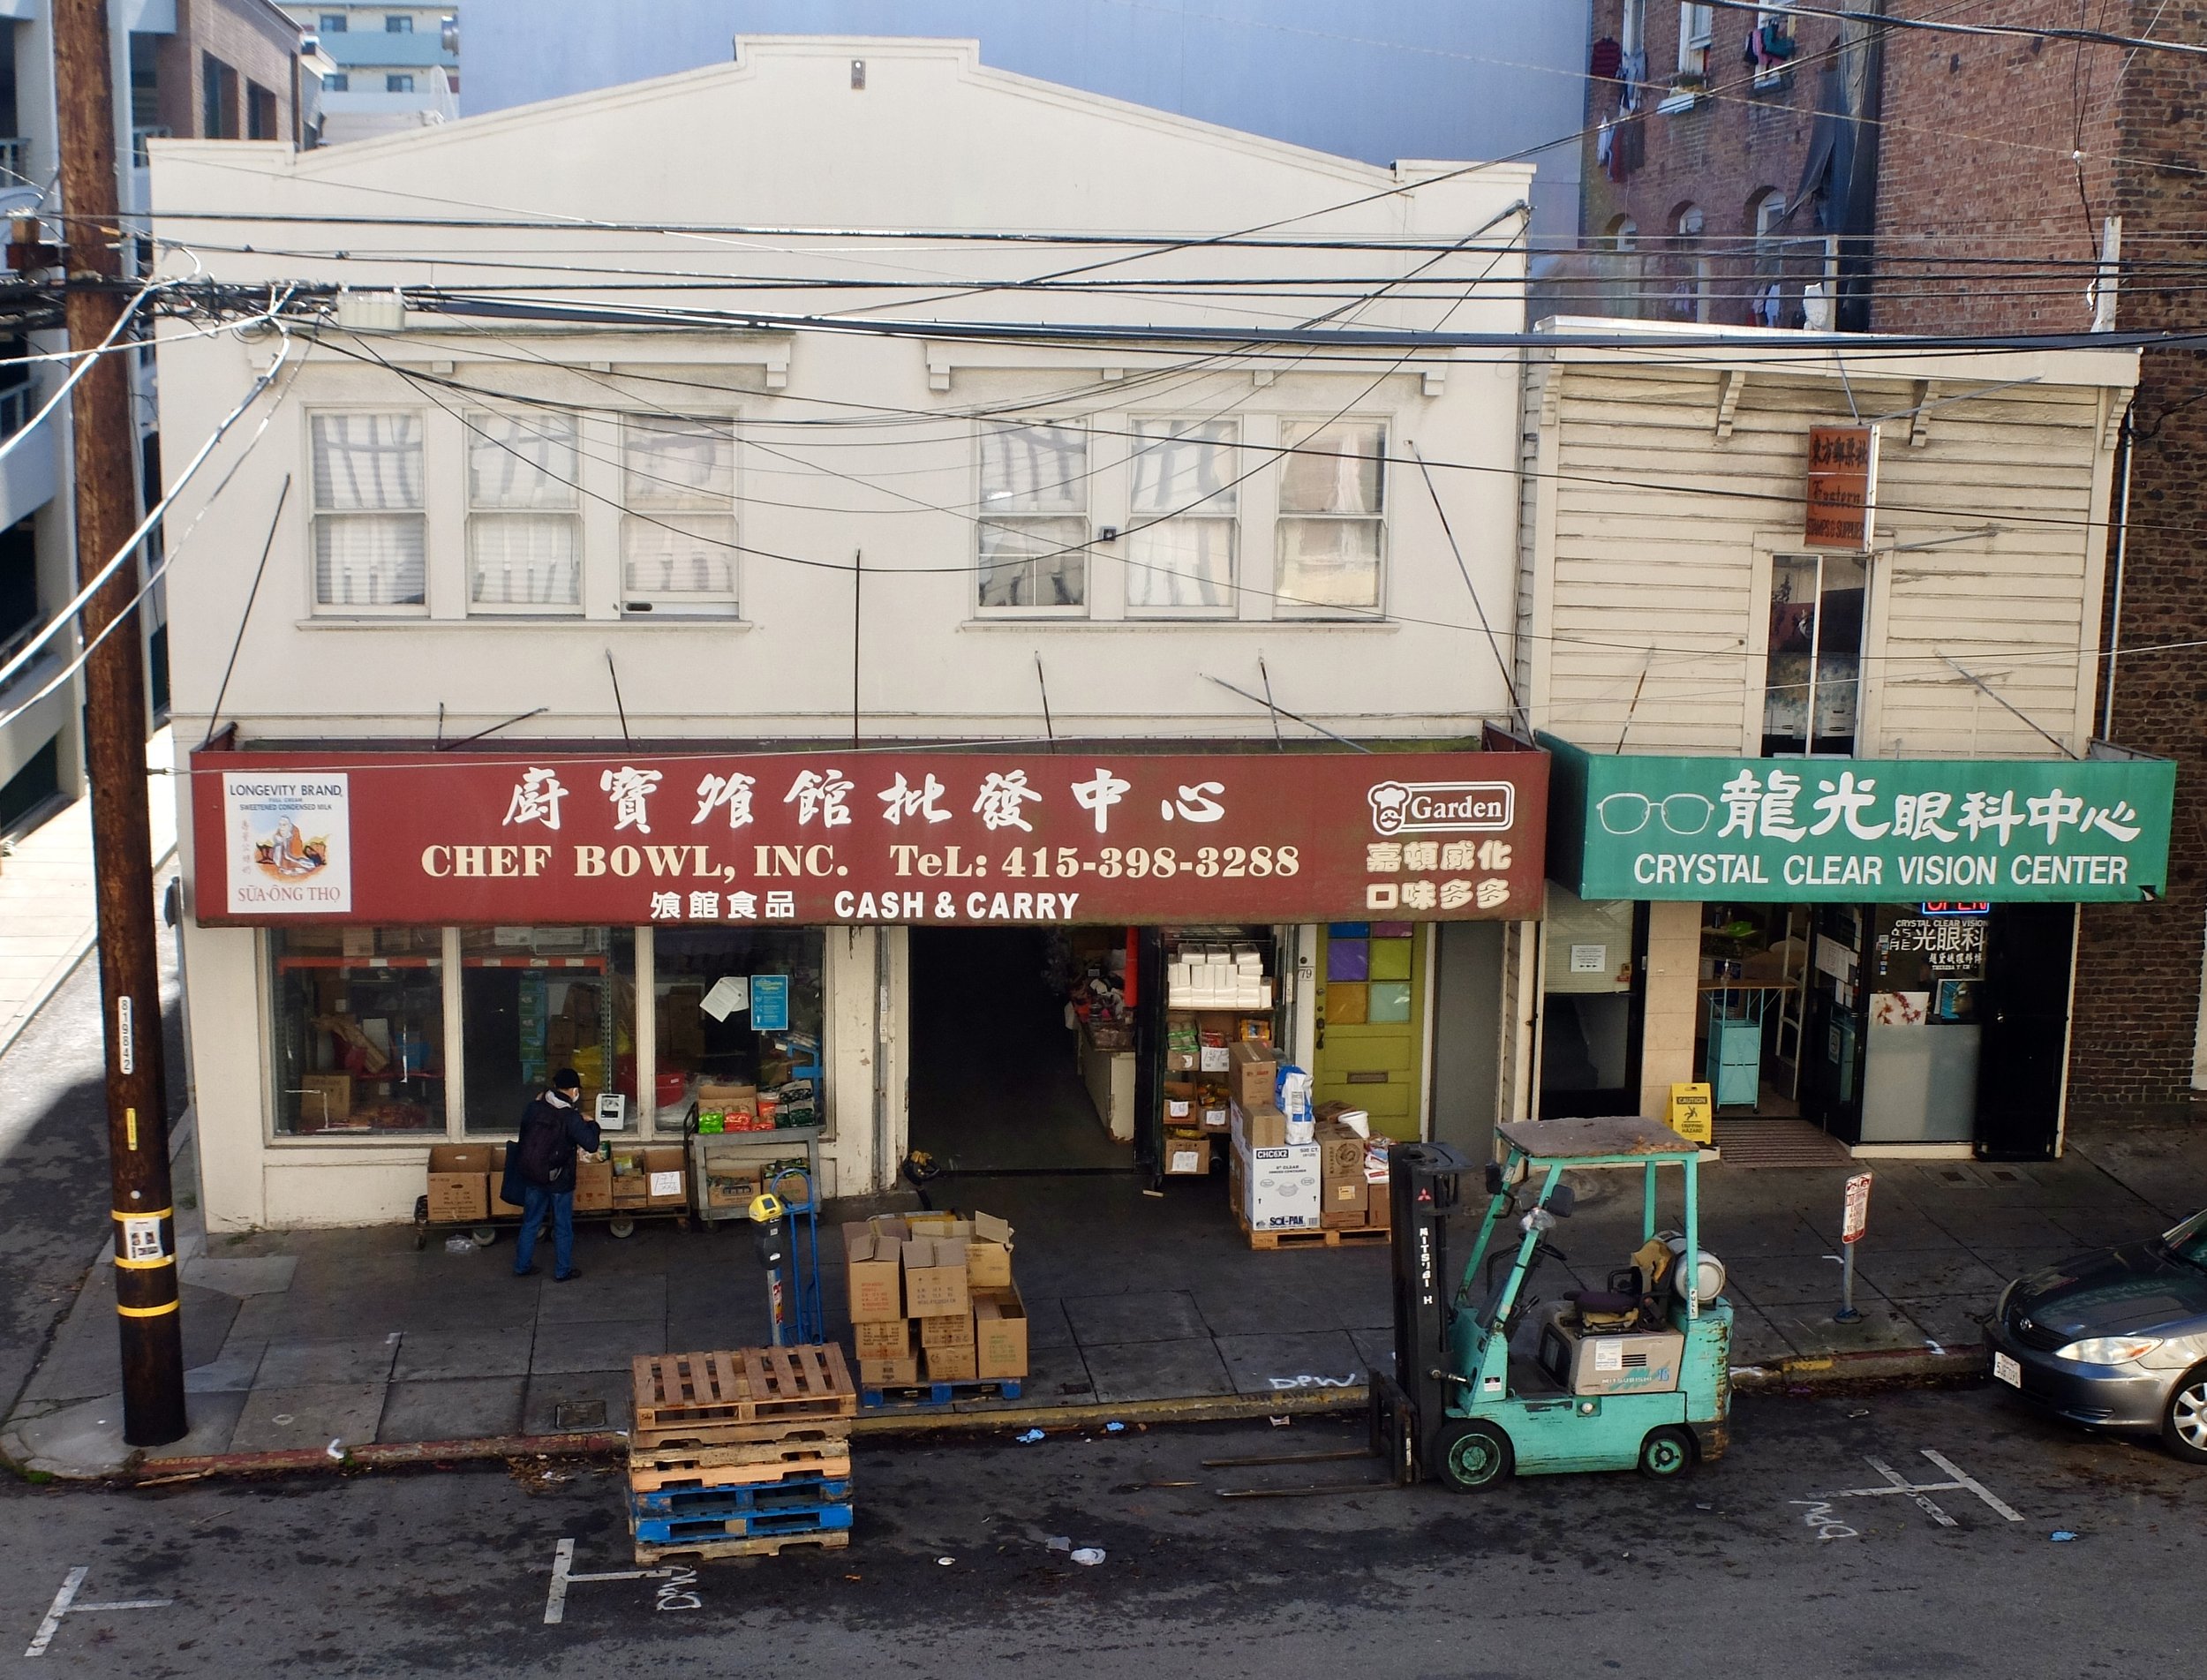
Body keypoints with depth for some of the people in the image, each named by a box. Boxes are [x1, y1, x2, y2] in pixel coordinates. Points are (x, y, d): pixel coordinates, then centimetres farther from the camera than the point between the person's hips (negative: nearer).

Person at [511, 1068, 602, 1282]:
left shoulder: (534, 1108, -5)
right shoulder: (571, 1117, -20)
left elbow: (525, 1131, 13)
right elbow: (592, 1145, -20)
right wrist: (591, 1124, -3)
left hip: (532, 1178, 5)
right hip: (559, 1182, -5)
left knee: (530, 1223, 18)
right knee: (563, 1228, 10)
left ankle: (522, 1266, 27)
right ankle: (562, 1272, 19)